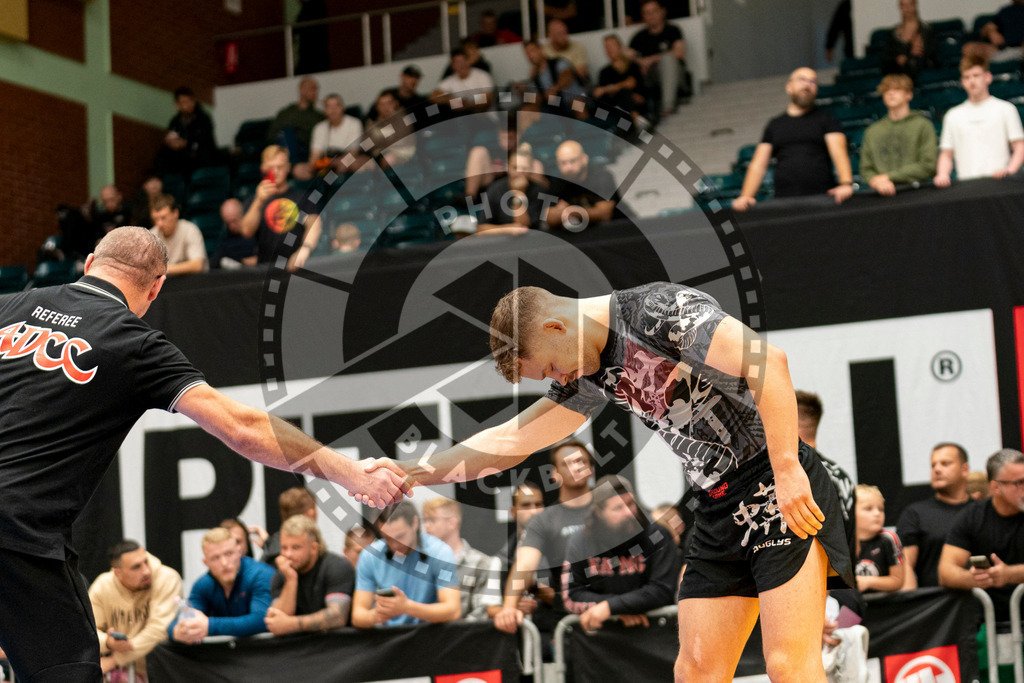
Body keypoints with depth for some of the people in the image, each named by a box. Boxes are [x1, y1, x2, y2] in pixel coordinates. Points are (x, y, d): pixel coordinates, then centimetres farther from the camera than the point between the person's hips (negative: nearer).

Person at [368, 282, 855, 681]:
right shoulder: (596, 371, 14)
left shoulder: (659, 309, -13)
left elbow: (768, 361, -22)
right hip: (718, 510, 9)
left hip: (779, 489, -9)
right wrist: (412, 473, 13)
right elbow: (513, 439, 18)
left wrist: (787, 470, -24)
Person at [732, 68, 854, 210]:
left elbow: (839, 153, -2)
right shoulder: (774, 125, 21)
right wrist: (745, 196, -4)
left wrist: (846, 184, -22)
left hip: (820, 201, -1)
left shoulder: (826, 120, 14)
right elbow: (758, 165, 14)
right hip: (783, 202, 1)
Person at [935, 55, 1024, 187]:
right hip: (965, 184, 1)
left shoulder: (1005, 109, 12)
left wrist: (1009, 170, -12)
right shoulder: (953, 116, 19)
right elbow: (946, 155, 19)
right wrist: (942, 175, -2)